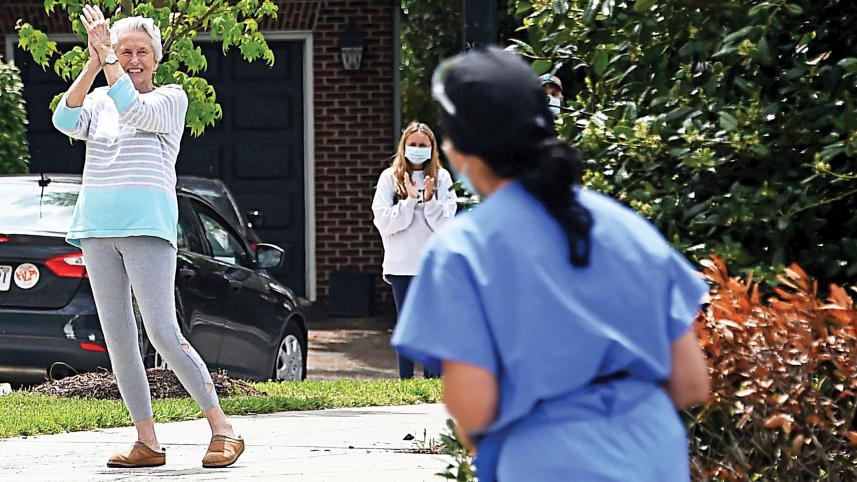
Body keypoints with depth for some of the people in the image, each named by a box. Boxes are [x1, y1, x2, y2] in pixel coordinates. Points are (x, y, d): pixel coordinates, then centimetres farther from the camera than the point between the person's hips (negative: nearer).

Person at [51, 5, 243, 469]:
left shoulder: (171, 98, 5)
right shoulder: (100, 101, 15)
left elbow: (136, 112, -16)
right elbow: (66, 121, -6)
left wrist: (106, 56, -14)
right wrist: (94, 63, -15)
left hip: (147, 225, -5)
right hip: (97, 226, 5)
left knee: (163, 333, -15)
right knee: (117, 338, 2)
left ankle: (222, 430, -10)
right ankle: (147, 442, 5)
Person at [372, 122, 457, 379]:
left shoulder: (442, 178, 3)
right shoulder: (390, 178, 2)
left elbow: (446, 224, -3)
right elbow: (384, 222, -5)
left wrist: (430, 200, -16)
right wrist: (409, 200, -13)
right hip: (401, 265, 0)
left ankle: (433, 379, 9)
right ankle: (405, 381, 9)